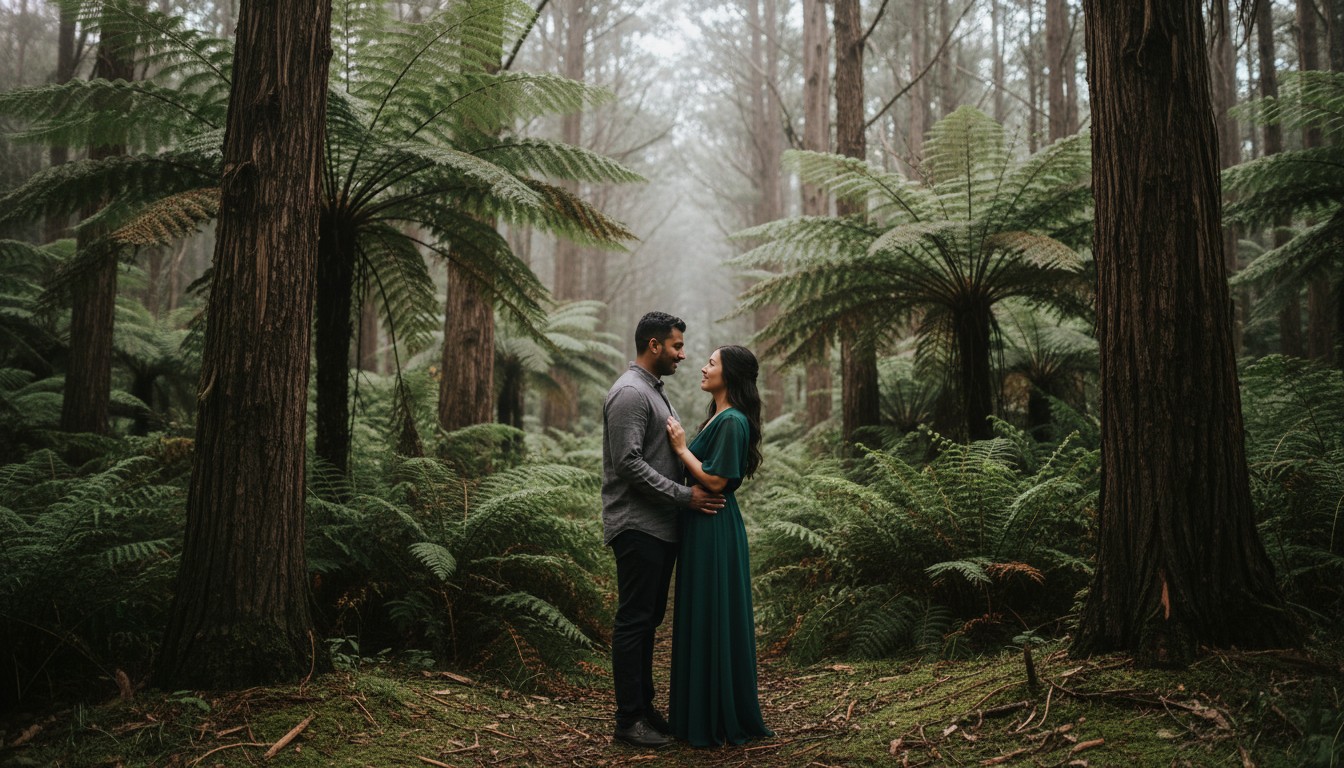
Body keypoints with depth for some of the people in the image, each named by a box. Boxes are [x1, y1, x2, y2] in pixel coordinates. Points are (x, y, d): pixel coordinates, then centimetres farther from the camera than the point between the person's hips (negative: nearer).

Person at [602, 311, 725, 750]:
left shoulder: (653, 391, 17)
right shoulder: (630, 393, -15)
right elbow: (629, 463, -22)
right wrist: (685, 496, -21)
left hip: (660, 527, 10)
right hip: (638, 528, -10)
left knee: (649, 619, 14)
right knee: (633, 620, -4)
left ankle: (644, 704, 23)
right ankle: (629, 719, 3)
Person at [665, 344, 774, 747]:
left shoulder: (732, 421, -16)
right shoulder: (718, 417, 14)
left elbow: (715, 480, -19)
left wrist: (681, 448, -12)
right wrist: (681, 445, 9)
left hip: (715, 531, -10)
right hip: (702, 526, 10)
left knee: (714, 619, -3)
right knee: (700, 618, 15)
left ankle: (720, 718, 8)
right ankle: (701, 710, 25)